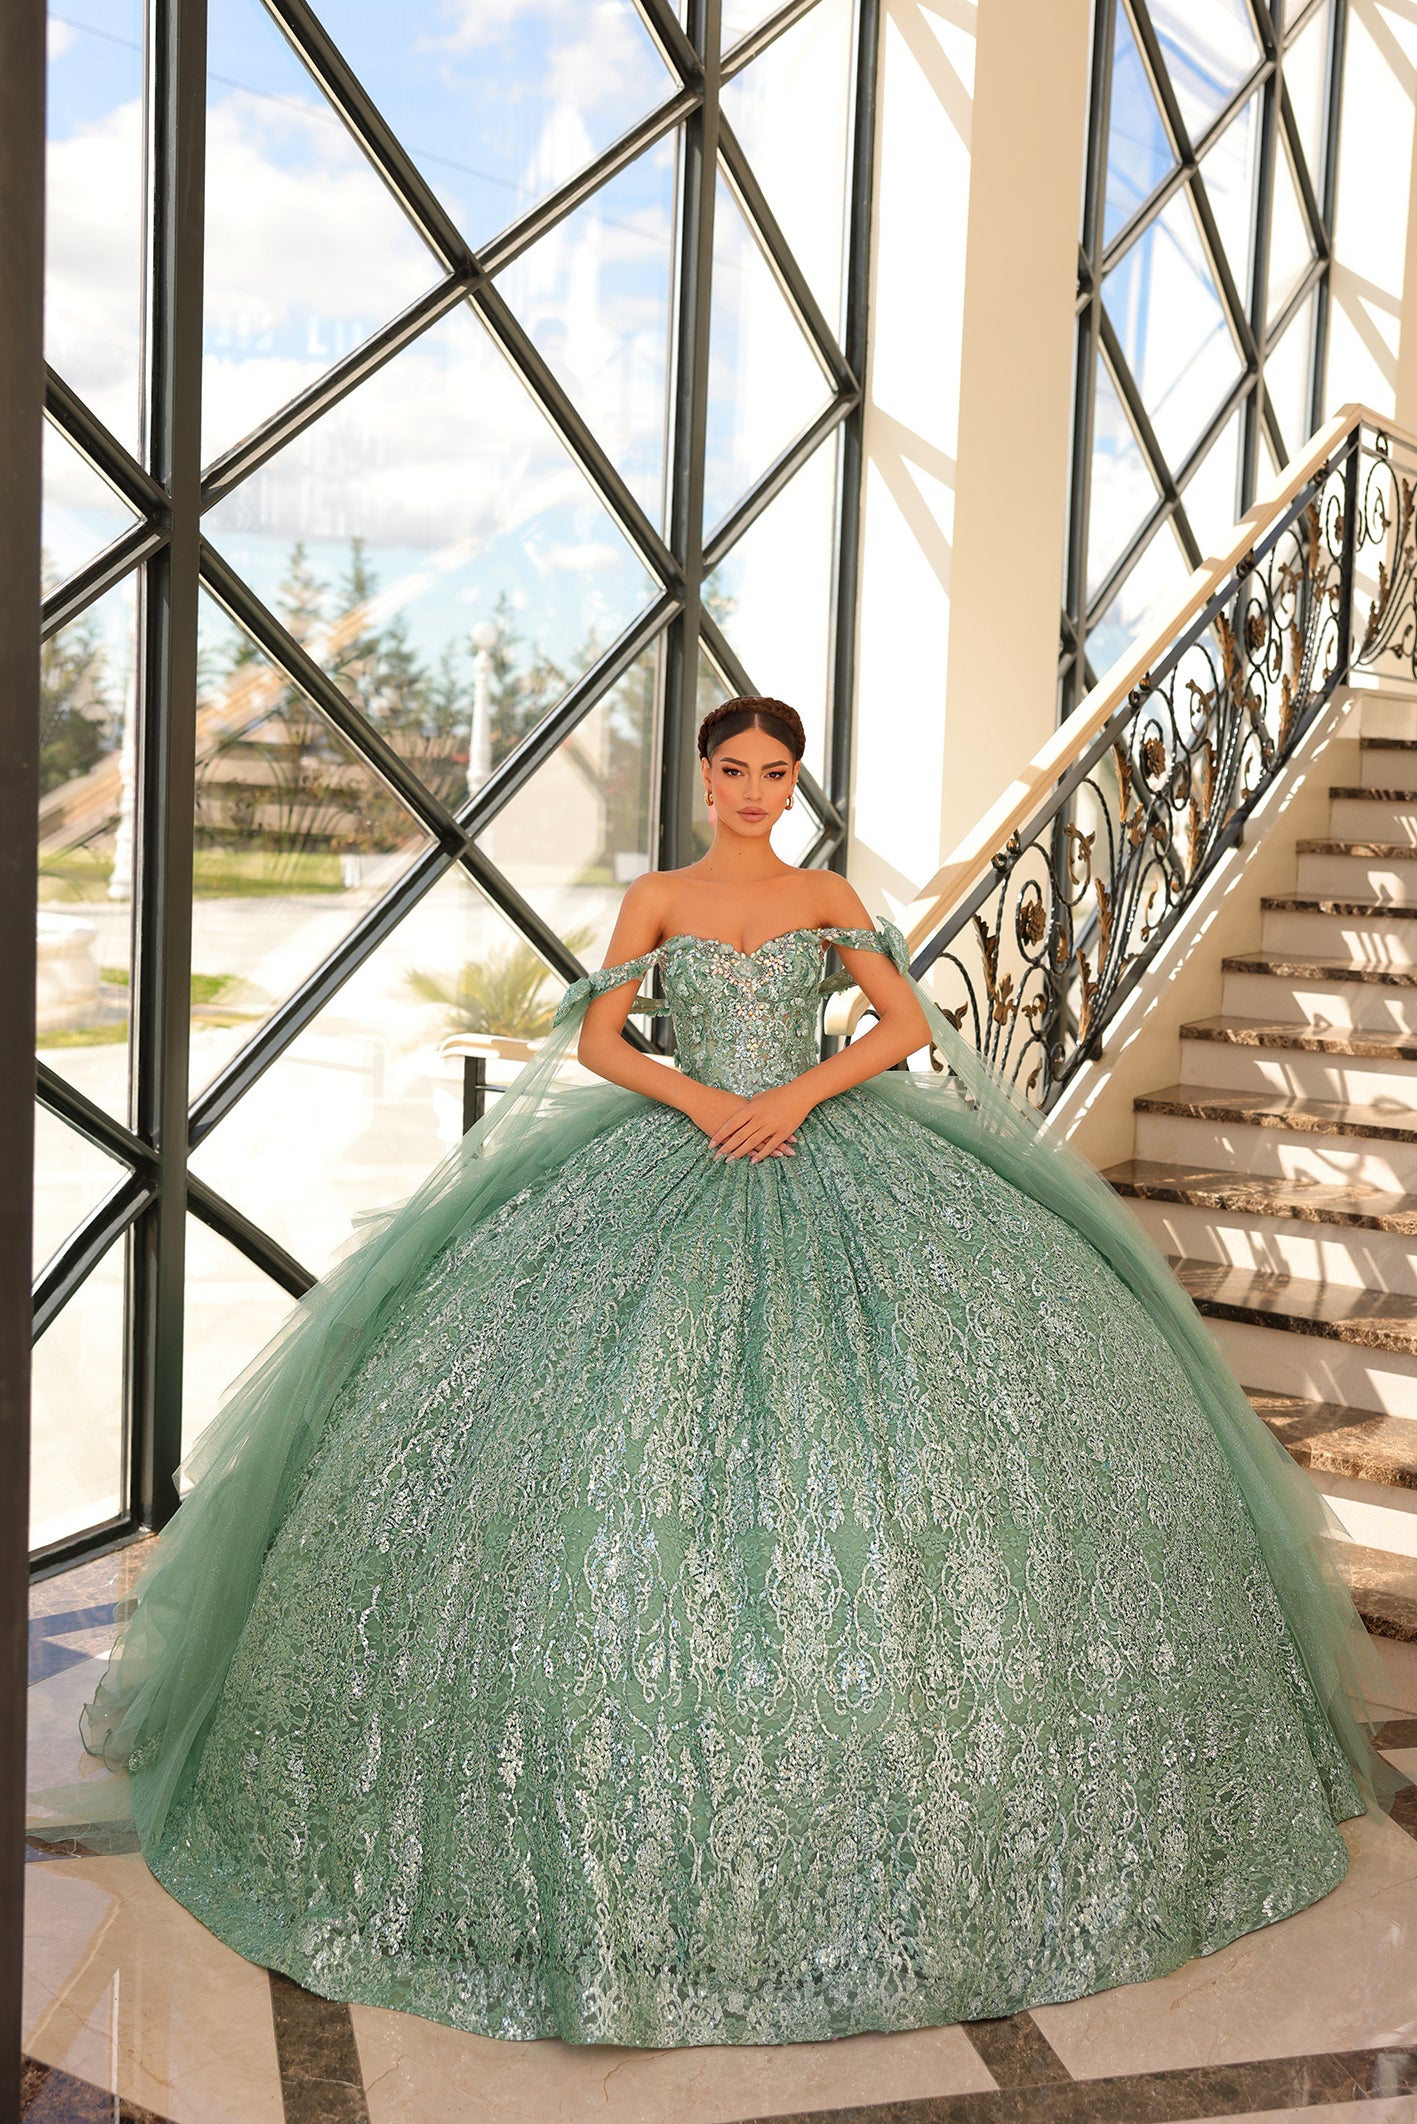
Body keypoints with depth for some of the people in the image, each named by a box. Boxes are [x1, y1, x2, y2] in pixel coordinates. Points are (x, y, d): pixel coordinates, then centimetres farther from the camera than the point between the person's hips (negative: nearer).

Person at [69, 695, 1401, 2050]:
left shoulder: (826, 897, 11)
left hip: (824, 1163, 1)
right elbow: (594, 1038, 3)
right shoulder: (658, 898, 10)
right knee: (640, 1423, -12)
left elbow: (909, 1021, 2)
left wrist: (800, 1093, -12)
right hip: (678, 1170, -1)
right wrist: (700, 1098, -12)